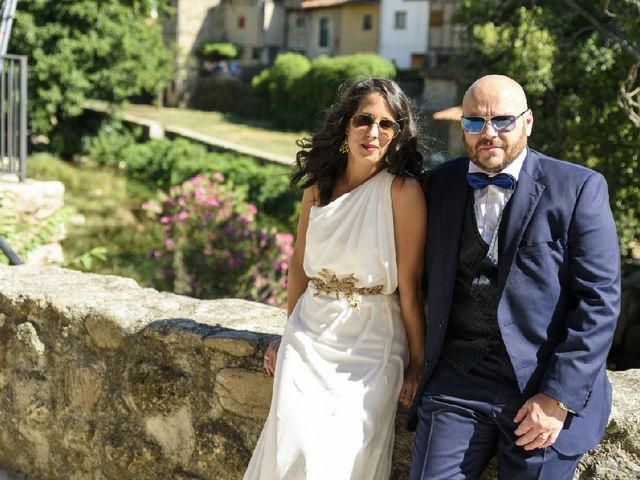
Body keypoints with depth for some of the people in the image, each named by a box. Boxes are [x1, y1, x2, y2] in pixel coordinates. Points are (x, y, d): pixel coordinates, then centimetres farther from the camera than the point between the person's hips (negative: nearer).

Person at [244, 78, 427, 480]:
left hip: (369, 349, -4)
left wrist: (418, 366, -7)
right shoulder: (319, 185, 4)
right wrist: (291, 335, 19)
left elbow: (410, 289, -12)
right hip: (310, 338, 4)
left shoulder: (403, 190, -13)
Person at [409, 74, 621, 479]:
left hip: (545, 388, -2)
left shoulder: (579, 188, -5)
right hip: (457, 383, 3)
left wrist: (559, 398, -13)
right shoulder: (440, 185, 7)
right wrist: (421, 364, 6)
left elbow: (599, 300, -8)